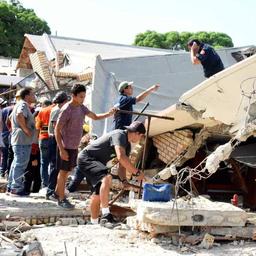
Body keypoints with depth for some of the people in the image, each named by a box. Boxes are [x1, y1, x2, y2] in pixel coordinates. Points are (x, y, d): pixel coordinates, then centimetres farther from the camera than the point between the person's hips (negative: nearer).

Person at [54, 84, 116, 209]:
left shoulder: (81, 107, 6)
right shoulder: (66, 110, -19)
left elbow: (95, 117, 16)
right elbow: (57, 130, -18)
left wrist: (109, 114, -2)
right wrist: (61, 149, -22)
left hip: (74, 146, 8)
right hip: (66, 147, -8)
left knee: (67, 170, 18)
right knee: (64, 171, 1)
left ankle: (57, 192, 34)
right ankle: (62, 199, 11)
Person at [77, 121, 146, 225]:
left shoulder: (127, 145, 11)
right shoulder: (119, 135, -21)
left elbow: (122, 166, 11)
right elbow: (121, 157, -35)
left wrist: (124, 180, -7)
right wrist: (136, 172, -31)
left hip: (96, 162, 11)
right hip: (86, 158, -11)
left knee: (97, 193, 14)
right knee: (107, 178, -31)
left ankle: (94, 223, 26)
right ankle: (105, 215, -34)